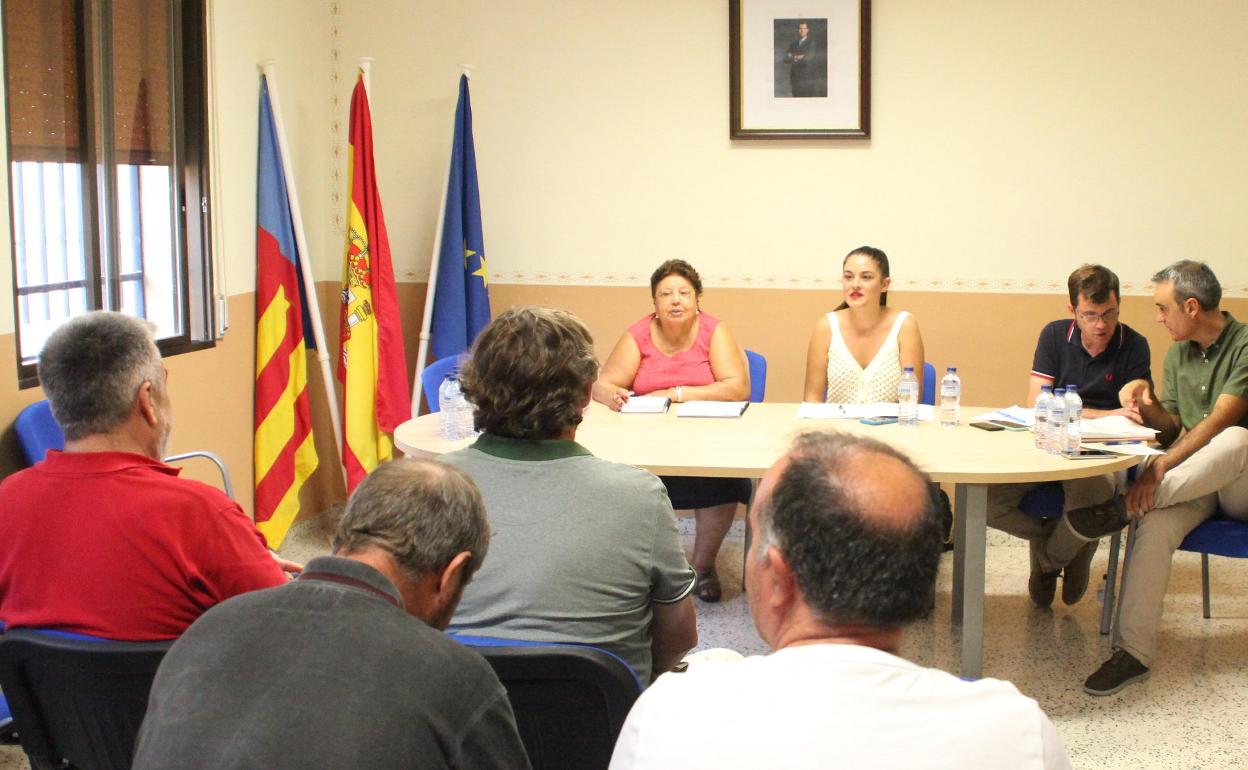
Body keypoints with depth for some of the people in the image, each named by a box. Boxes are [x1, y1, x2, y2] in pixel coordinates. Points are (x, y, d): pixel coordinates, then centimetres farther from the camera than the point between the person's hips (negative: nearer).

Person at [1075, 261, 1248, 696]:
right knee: (1156, 524, -28)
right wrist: (1148, 405, -9)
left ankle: (1123, 508, -29)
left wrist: (1159, 468, -31)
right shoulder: (1177, 354, 12)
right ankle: (1134, 651, -28)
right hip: (1192, 480, 5)